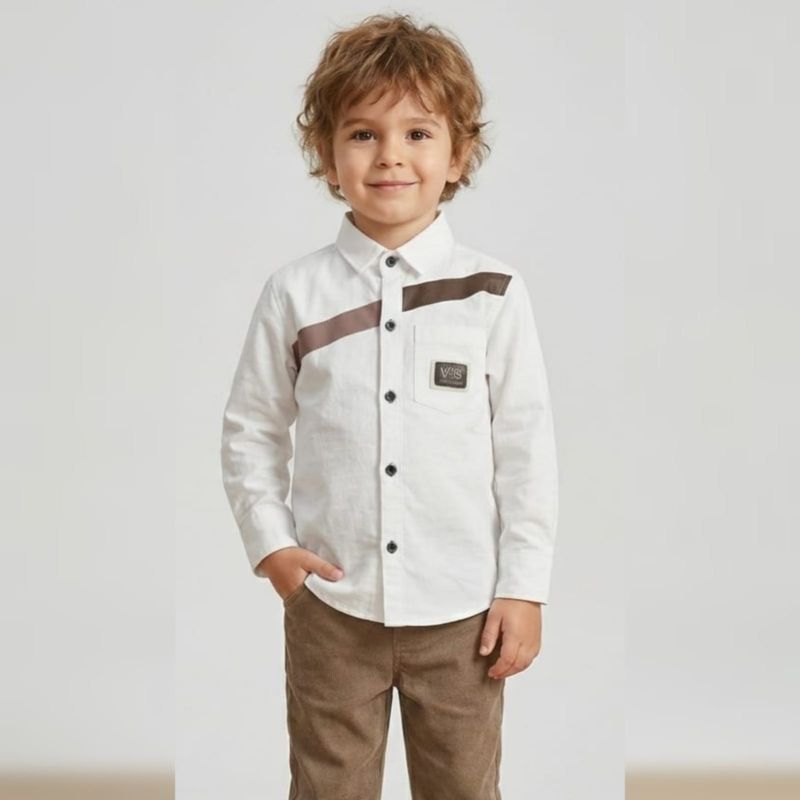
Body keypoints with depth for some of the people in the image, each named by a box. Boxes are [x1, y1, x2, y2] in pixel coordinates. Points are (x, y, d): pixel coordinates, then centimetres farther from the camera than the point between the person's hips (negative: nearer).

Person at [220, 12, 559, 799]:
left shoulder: (493, 293, -5)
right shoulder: (294, 293, -3)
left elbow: (527, 447, -2)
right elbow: (250, 430, 6)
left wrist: (524, 588, -2)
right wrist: (271, 544, -4)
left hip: (461, 610, 0)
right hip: (331, 603, 0)